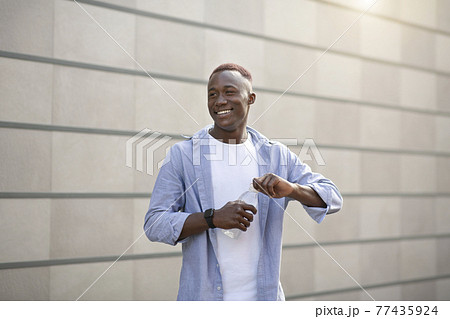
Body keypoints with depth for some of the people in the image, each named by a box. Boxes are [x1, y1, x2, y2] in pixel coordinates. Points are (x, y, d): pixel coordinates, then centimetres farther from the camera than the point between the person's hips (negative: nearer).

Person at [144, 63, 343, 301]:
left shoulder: (276, 155, 5)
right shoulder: (182, 155, -1)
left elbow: (332, 200, 1)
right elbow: (154, 225, -6)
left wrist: (291, 189, -20)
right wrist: (213, 218, -21)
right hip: (203, 295, -2)